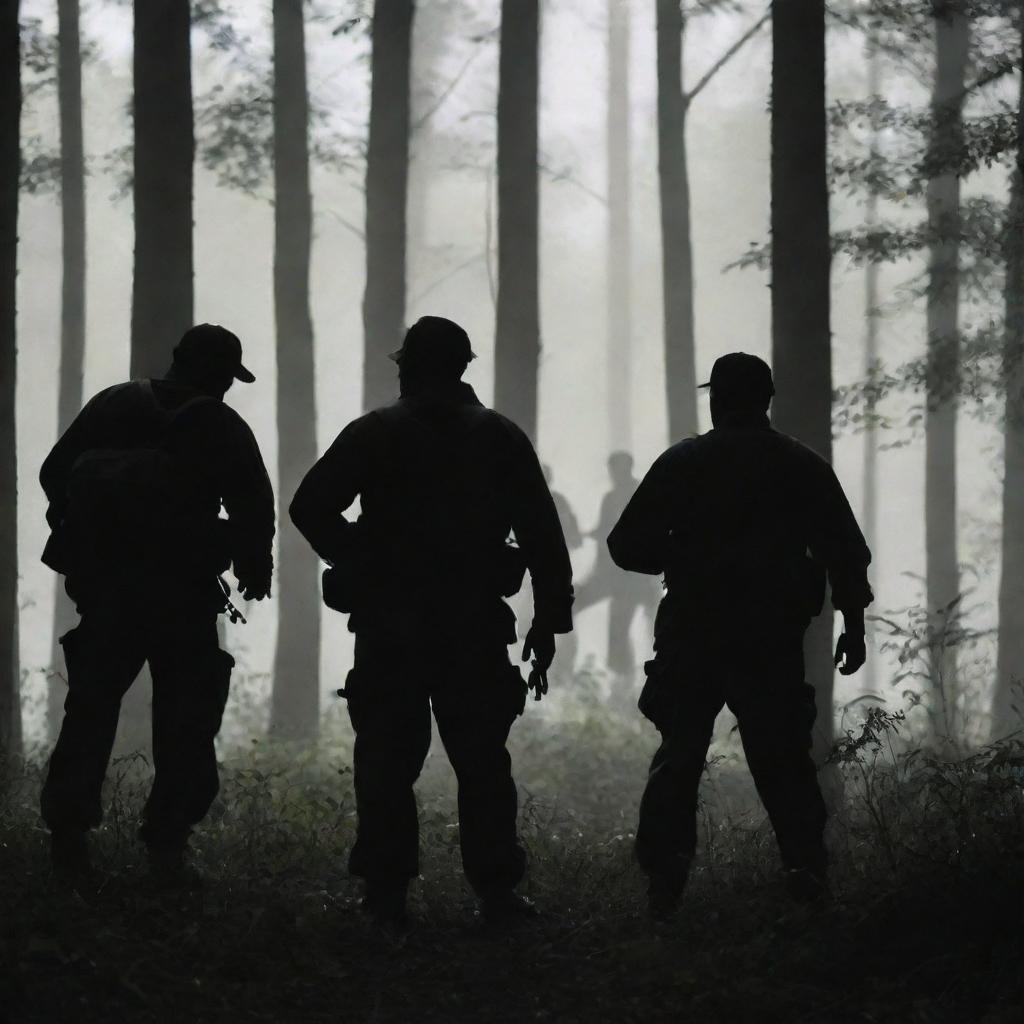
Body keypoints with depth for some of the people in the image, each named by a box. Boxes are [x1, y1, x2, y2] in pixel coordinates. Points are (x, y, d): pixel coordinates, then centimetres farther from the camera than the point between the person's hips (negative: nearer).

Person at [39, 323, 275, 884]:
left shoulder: (113, 406, 4)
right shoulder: (222, 428, -6)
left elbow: (55, 474, 7)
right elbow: (254, 510, -6)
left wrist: (79, 541, 19)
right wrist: (254, 568, 11)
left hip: (106, 587, 3)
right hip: (184, 596, -3)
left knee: (91, 710, 12)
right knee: (185, 722, 4)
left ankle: (67, 833, 8)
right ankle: (167, 844, -2)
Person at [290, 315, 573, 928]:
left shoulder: (374, 434, 1)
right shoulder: (500, 439, 4)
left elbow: (311, 507, -7)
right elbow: (543, 534, 2)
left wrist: (360, 564, 6)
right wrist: (549, 622, 5)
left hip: (389, 625, -1)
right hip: (476, 626, 1)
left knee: (387, 760, 4)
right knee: (482, 761, 7)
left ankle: (387, 891, 0)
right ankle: (496, 889, 4)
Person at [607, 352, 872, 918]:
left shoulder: (681, 463, -1)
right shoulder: (803, 467, 3)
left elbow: (627, 546, -1)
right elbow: (846, 552, 4)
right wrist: (853, 626, 13)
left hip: (692, 639, -1)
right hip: (773, 641, 1)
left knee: (677, 763, 5)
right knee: (783, 762, 8)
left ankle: (664, 887, -3)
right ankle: (808, 878, -1)